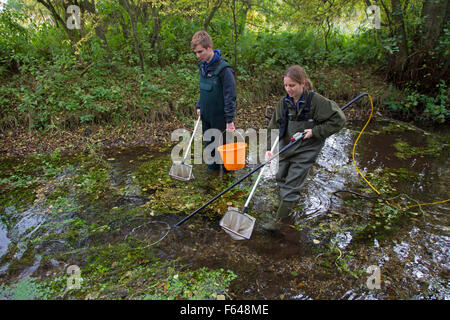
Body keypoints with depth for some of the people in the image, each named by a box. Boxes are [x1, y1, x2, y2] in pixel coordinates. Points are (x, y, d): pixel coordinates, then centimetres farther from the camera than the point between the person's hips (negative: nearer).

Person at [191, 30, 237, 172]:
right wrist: (199, 106, 16)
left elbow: (230, 96, -19)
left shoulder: (223, 68, -19)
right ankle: (212, 169, 33)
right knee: (209, 145, 17)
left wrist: (229, 120, -20)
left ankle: (227, 172, 24)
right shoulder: (202, 65, 6)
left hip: (219, 117, -7)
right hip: (206, 116, 7)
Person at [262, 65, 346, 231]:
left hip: (305, 150, -6)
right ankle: (291, 199, 48)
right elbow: (274, 125, 0)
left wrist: (315, 131, -19)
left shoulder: (316, 101, -18)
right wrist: (270, 148, -9)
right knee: (280, 177, 19)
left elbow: (338, 119, -15)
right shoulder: (284, 102, -3)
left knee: (291, 185, -3)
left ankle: (278, 220, 7)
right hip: (286, 146, 6)